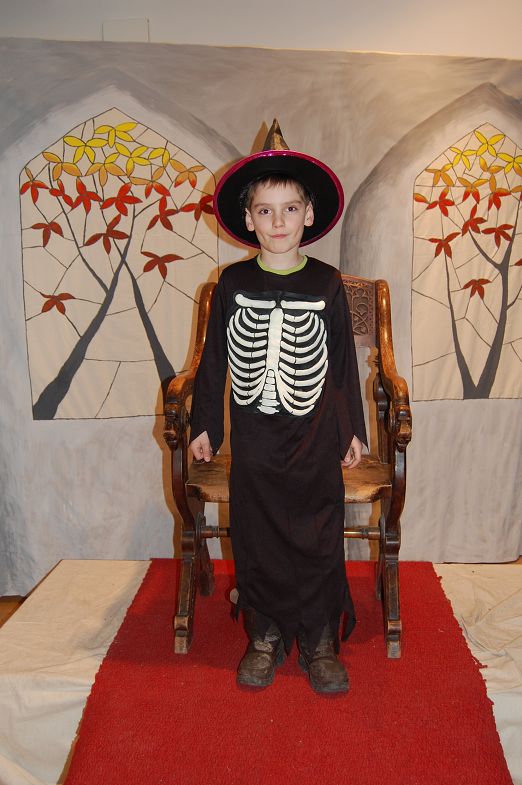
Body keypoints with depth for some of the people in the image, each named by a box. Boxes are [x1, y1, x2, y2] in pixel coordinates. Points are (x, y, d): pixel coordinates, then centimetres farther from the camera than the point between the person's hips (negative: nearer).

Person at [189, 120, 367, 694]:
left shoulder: (327, 285, 0)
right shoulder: (233, 283, 1)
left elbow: (344, 362, 4)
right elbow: (214, 359, 5)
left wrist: (352, 429, 5)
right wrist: (205, 423, 6)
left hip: (315, 433, 0)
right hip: (254, 435, 1)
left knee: (319, 538, 5)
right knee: (256, 538, 8)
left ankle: (319, 642, 23)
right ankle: (265, 637, 27)